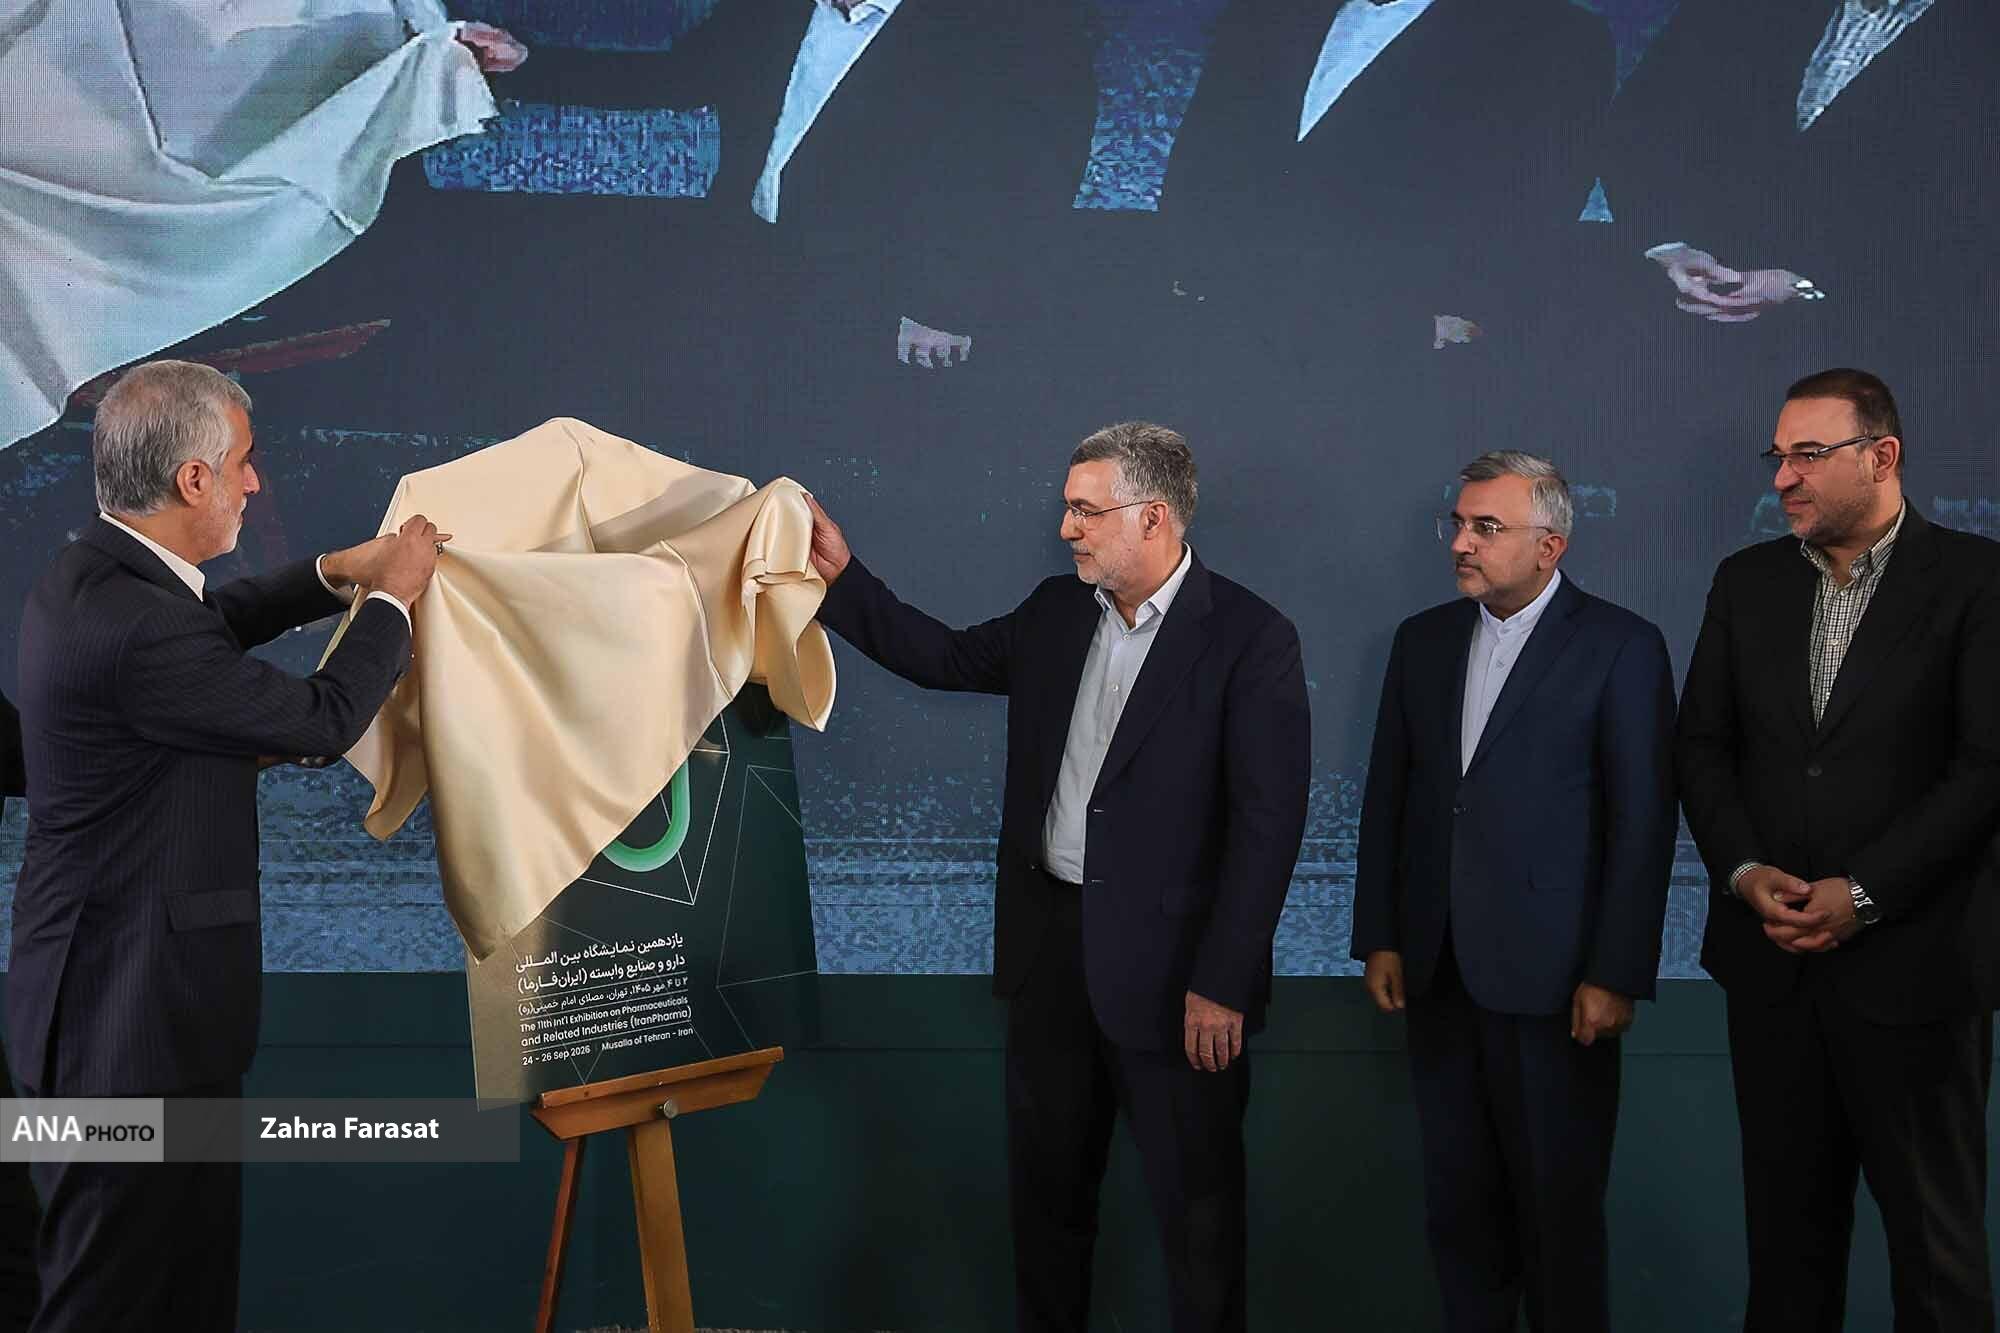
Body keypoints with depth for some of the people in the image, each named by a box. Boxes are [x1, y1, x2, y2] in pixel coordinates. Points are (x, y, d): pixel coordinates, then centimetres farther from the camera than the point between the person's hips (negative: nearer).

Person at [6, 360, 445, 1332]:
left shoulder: (85, 577, 7)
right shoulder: (132, 626, -25)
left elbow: (209, 628, 28)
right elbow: (324, 716, -15)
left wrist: (333, 574, 21)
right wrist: (393, 595, -1)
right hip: (133, 1022, -10)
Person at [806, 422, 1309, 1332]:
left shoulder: (1251, 640, -13)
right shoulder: (1055, 614, 6)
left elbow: (1268, 821, -16)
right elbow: (945, 658, 18)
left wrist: (1223, 985, -18)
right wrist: (842, 575, 8)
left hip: (1166, 964, -6)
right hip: (1048, 941, 6)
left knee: (1194, 1200, 7)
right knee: (1046, 1183, 19)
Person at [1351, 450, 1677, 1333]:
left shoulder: (1620, 647, -6)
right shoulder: (1423, 639, 9)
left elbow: (1643, 823, -8)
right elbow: (1387, 796, 11)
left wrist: (1616, 976, -11)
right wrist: (1379, 938, 7)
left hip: (1551, 978, -5)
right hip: (1437, 971, 5)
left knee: (1558, 1201, 6)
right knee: (1458, 1194, 14)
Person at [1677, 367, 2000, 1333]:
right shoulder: (1749, 580, 9)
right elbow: (1704, 746, 9)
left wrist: (1861, 894, -16)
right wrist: (1746, 873, -7)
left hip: (1911, 960, -4)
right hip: (1771, 960, 4)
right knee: (1787, 1211, 13)